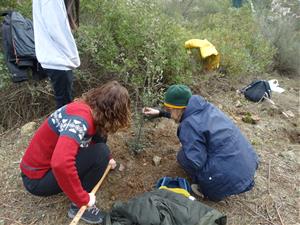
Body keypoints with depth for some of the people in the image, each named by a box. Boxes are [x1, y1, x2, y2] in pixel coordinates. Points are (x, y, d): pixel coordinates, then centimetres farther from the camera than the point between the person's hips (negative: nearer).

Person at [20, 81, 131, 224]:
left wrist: (106, 160, 26)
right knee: (100, 152, -21)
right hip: (37, 179, -8)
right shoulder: (81, 117, -30)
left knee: (98, 136, 2)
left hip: (47, 162, 8)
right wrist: (83, 198, -30)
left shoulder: (89, 108, -2)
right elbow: (61, 164, -43)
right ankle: (78, 206, -3)